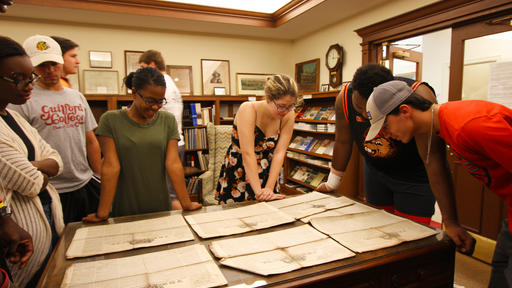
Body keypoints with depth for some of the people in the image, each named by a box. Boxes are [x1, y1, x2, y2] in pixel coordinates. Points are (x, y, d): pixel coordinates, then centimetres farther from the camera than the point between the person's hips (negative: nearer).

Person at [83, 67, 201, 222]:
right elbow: (111, 166, -11)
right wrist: (102, 213, -13)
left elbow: (173, 163, -7)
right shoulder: (111, 120, -6)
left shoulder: (168, 120, -1)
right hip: (125, 210, -1)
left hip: (161, 207, 2)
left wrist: (186, 204, -12)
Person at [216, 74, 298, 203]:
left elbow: (279, 153, -17)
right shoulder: (248, 109, -24)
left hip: (266, 175, 3)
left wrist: (269, 188, -25)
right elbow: (248, 153, -29)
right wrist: (258, 190, -32)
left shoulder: (288, 115, -12)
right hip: (237, 174, -3)